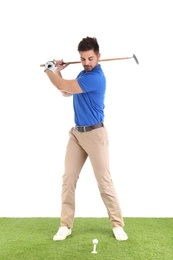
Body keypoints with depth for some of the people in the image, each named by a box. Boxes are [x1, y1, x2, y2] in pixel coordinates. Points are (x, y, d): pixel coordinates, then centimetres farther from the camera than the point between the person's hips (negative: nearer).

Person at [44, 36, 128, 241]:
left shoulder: (95, 78, -19)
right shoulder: (83, 73, 12)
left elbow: (63, 86, -18)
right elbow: (66, 92, 24)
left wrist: (49, 70, 1)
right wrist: (57, 71, 11)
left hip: (94, 134, -8)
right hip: (76, 133, 8)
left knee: (104, 181, -3)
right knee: (68, 178, 3)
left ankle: (117, 224, 12)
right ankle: (66, 225, 12)